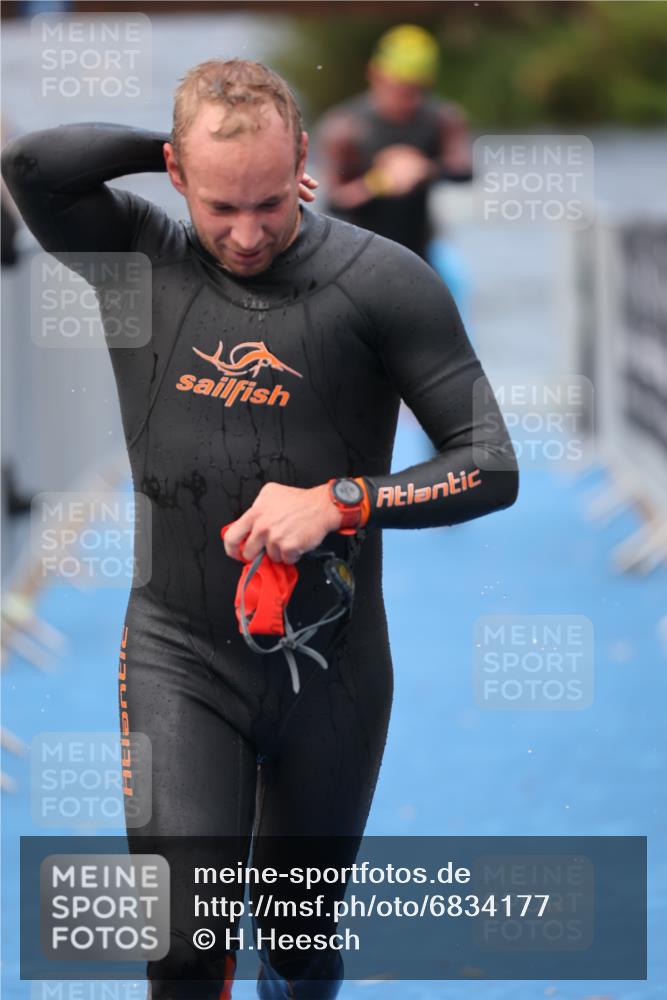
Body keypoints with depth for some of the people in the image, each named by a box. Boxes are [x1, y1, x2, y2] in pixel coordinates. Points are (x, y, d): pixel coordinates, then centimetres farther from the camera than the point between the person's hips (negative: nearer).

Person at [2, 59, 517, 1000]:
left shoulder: (381, 281, -10)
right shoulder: (141, 259, -4)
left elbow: (489, 466, -9)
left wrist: (340, 501, -22)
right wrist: (175, 145, -13)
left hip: (332, 664, 0)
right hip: (179, 654, 0)